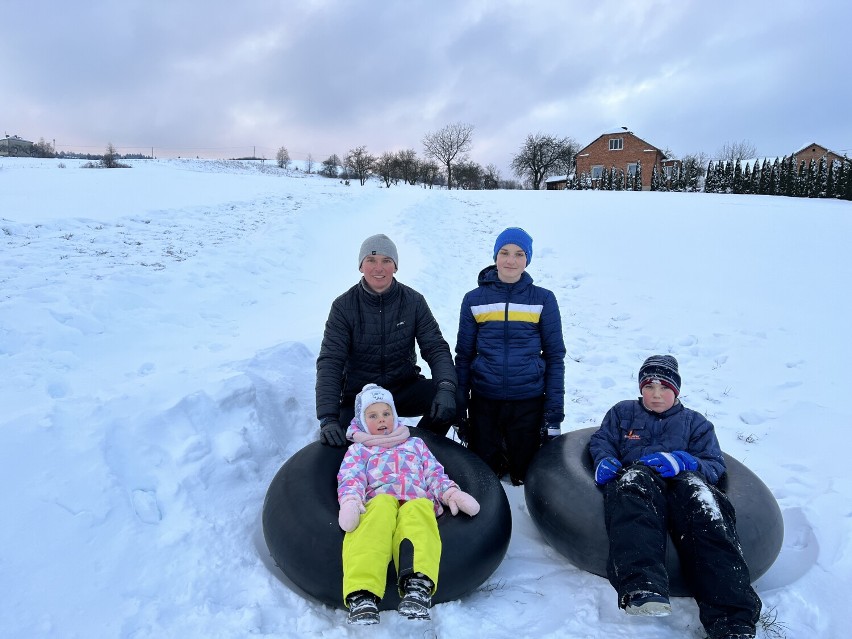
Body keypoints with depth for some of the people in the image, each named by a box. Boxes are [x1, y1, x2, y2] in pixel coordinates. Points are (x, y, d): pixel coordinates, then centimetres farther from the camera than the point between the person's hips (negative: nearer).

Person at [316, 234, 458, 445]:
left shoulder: (413, 301, -5)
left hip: (404, 388, 2)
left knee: (452, 400, -23)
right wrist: (328, 419, -29)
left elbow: (436, 348, -9)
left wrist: (446, 388, -30)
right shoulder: (343, 306, -9)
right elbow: (330, 363, -16)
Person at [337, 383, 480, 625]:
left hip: (418, 502, 1)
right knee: (382, 509, -40)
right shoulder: (358, 449, 30)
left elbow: (435, 474, 26)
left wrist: (452, 493, 3)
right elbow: (351, 478, 10)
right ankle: (362, 595, -57)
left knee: (416, 513, -38)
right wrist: (350, 501, -14)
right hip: (378, 501, -1)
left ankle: (418, 588, -61)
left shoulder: (415, 444, 36)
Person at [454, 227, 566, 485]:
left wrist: (554, 411, -4)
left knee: (525, 473, 10)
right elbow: (463, 355, 5)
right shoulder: (474, 299, 1)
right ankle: (498, 453, 40)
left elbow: (555, 356, 0)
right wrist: (459, 408, 3)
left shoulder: (543, 299, -1)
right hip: (484, 401, 1)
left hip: (529, 401, 0)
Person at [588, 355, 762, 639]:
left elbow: (715, 465, 16)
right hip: (634, 476, 0)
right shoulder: (623, 412, 29)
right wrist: (604, 460, -3)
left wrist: (682, 462, -7)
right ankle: (642, 588, -62)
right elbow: (600, 441, 22)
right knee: (637, 478, -40)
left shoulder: (695, 422, 28)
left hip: (681, 481, 1)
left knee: (699, 493, -37)